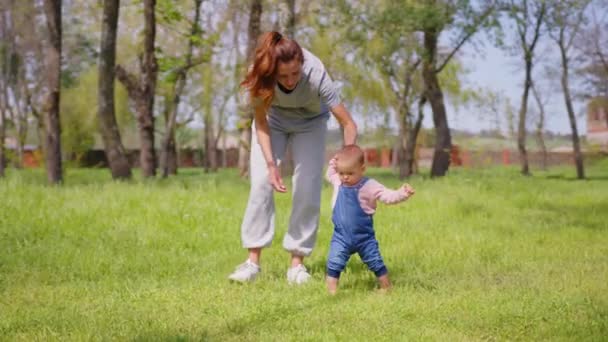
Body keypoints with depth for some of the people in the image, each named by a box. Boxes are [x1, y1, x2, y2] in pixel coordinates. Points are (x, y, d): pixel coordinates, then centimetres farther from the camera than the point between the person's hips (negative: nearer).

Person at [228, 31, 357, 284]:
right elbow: (261, 122, -18)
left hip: (310, 123, -1)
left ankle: (297, 262, 0)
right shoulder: (260, 76, -34)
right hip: (273, 120, 1)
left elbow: (348, 124, -34)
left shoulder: (316, 75, -39)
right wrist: (271, 164, -27)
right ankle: (253, 261, -6)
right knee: (261, 183, -10)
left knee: (307, 189, -9)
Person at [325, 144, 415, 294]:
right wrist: (333, 163, 8)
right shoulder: (337, 181, 0)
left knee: (376, 263, 9)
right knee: (334, 264, -9)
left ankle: (386, 288, 24)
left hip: (364, 236, -2)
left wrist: (402, 193, -34)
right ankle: (331, 291, 0)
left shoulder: (369, 186, -14)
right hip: (341, 236, 2)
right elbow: (330, 174, 24)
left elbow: (388, 196, -18)